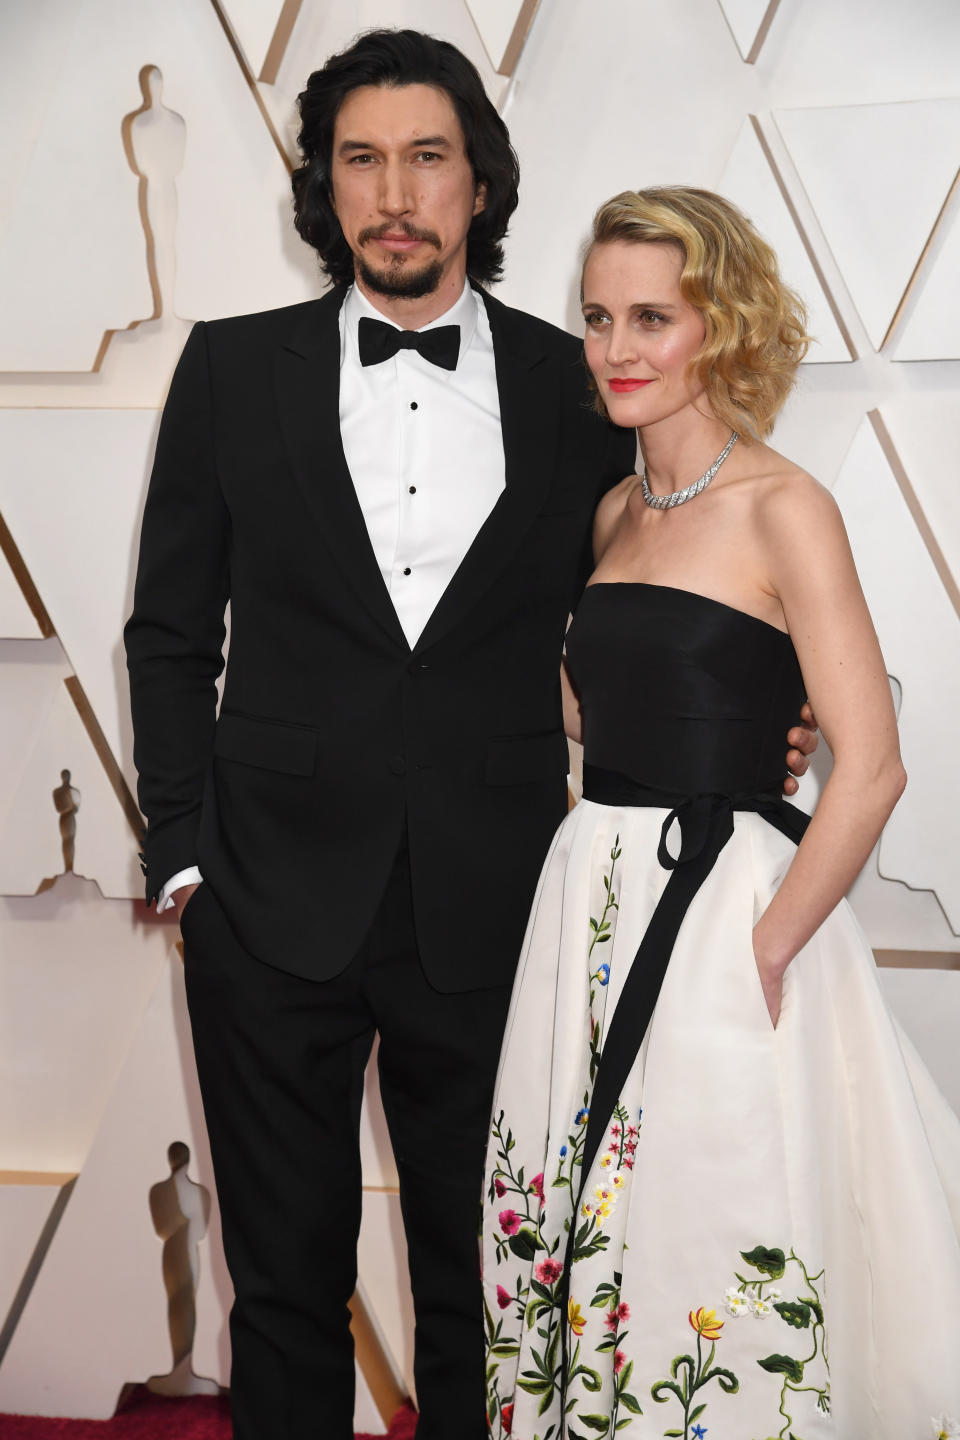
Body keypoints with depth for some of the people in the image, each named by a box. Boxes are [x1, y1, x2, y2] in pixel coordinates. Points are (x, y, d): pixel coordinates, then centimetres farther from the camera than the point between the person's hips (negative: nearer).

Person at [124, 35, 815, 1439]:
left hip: (489, 909, 0)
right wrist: (182, 854, 1)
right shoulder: (232, 370, 3)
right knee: (287, 1281, 13)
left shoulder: (577, 387, 3)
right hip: (276, 901, 0)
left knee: (480, 1282, 14)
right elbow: (172, 631, 6)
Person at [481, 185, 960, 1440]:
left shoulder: (783, 509, -10)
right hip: (592, 901, 7)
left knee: (711, 1266, 2)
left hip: (722, 904, -7)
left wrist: (765, 952, -15)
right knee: (577, 1237, 14)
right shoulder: (619, 511, 11)